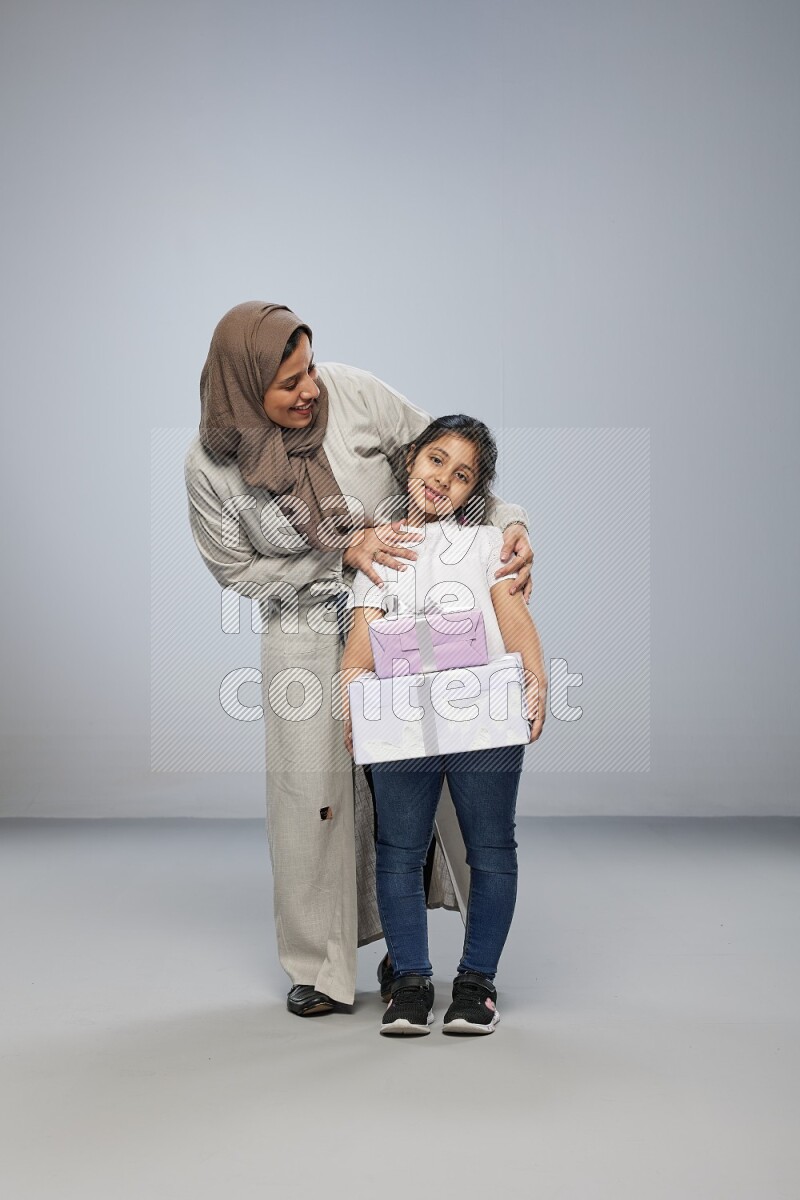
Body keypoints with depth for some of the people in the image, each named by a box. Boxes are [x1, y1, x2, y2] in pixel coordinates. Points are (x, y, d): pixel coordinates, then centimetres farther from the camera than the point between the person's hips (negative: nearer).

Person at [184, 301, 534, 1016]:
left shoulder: (350, 392, -15)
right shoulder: (211, 465, -15)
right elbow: (238, 570, -5)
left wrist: (508, 521, -18)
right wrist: (344, 556, -16)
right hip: (306, 635, 0)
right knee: (312, 792, 2)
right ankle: (319, 964, 20)